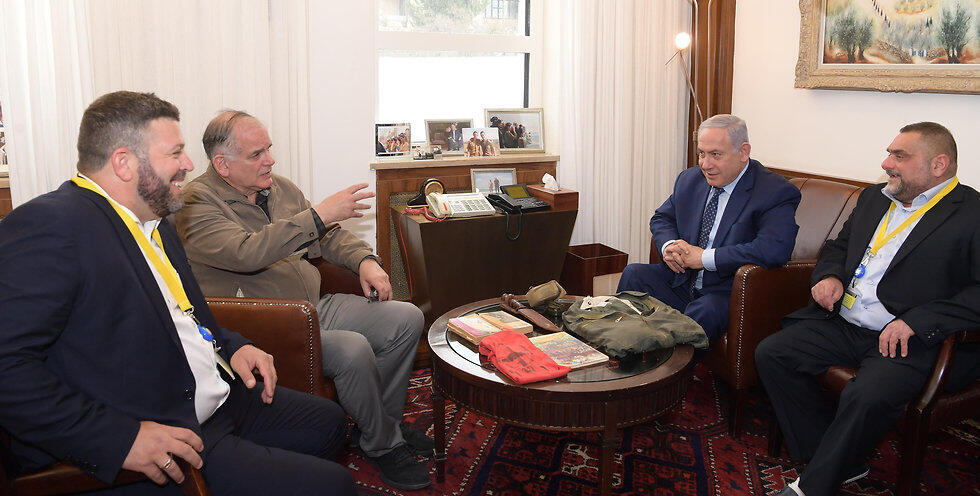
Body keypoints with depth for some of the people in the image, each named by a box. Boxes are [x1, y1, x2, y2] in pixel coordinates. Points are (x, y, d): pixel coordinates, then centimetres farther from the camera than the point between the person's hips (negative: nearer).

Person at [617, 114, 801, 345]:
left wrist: (705, 258, -23)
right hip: (682, 281, 6)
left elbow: (775, 249, -28)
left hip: (727, 293, -6)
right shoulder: (690, 179, 9)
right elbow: (662, 218, 20)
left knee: (705, 311, -37)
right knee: (634, 274, -17)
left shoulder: (776, 193, -12)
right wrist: (669, 245, -6)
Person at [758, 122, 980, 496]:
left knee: (867, 396, -34)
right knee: (770, 353, -10)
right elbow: (839, 245, 29)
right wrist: (829, 275, 6)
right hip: (842, 323, 7)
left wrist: (915, 321, -23)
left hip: (910, 340, -7)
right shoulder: (874, 198, 17)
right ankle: (842, 462, -1)